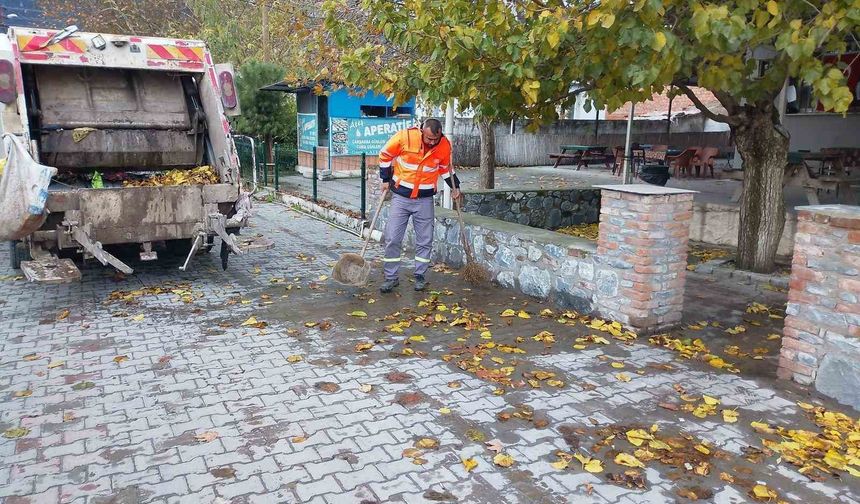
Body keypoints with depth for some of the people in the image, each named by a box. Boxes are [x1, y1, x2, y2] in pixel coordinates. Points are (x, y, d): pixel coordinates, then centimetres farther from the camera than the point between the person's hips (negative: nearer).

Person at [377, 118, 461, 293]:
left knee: (425, 240, 6)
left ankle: (420, 276, 22)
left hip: (425, 199, 2)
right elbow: (385, 155, -2)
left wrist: (455, 185, 6)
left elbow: (445, 167, 12)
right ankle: (391, 277, 12)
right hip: (400, 196, -2)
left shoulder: (445, 145, -9)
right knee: (392, 238, 0)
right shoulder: (404, 137, -18)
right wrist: (386, 179, 1)